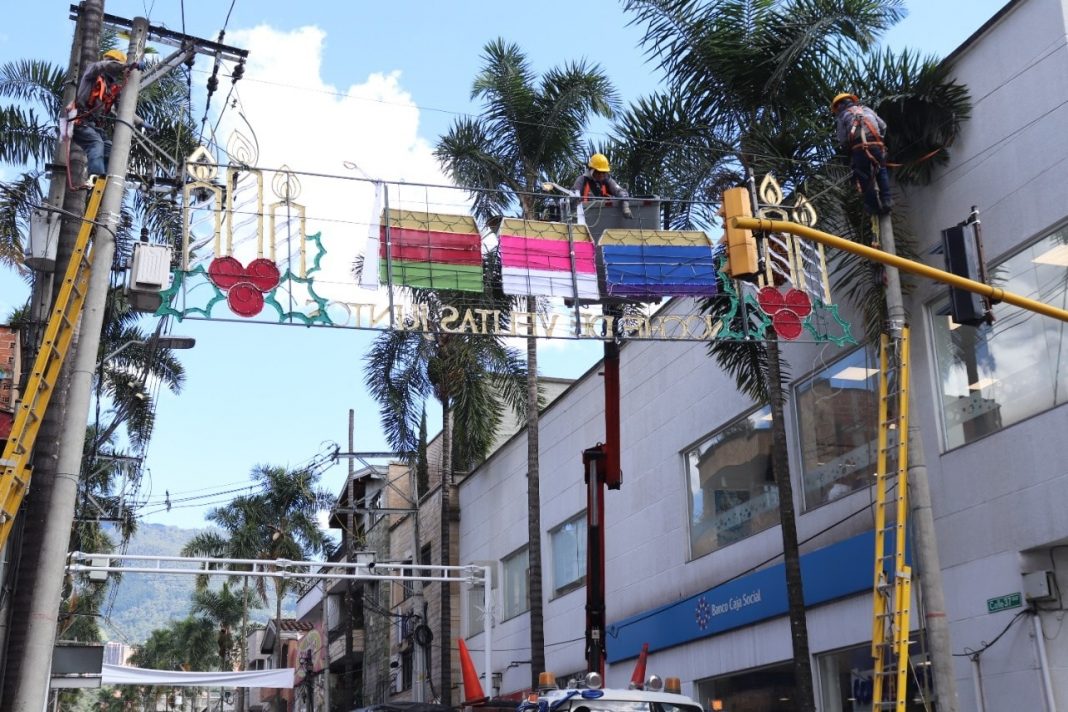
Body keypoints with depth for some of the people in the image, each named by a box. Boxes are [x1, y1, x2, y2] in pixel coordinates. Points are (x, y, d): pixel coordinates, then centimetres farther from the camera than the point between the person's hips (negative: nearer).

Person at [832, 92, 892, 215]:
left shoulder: (841, 117, 15)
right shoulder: (866, 109, 24)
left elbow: (843, 142, 6)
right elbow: (883, 126, 17)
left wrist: (850, 154, 21)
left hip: (859, 149, -3)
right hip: (877, 146, 3)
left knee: (865, 179, 6)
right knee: (881, 172, 18)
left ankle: (874, 206, 7)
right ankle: (886, 200, 7)